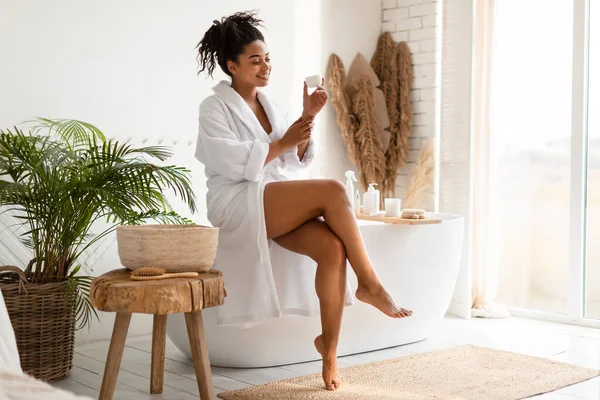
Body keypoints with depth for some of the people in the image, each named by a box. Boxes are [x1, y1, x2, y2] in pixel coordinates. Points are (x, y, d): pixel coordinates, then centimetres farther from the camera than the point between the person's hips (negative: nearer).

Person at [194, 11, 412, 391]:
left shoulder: (270, 105, 18)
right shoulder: (214, 108, 0)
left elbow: (297, 160, 13)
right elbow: (234, 164, -13)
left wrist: (308, 118, -1)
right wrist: (282, 143, -9)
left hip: (284, 209, 6)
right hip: (239, 205, -6)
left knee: (333, 247, -26)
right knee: (333, 191, -27)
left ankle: (330, 345, -17)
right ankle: (370, 284, -17)